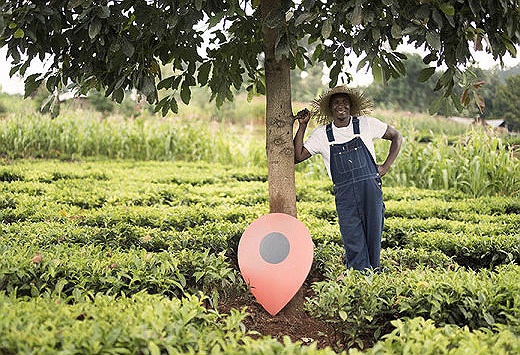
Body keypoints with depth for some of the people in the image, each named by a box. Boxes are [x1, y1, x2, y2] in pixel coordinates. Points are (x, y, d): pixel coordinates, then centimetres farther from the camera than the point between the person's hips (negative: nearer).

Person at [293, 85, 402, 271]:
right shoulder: (322, 134, 7)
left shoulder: (366, 124, 5)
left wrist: (386, 166, 7)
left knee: (373, 239, 4)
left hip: (370, 189, 0)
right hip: (344, 196, 0)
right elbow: (298, 157, 4)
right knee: (354, 245, -5)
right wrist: (302, 127, -2)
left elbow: (396, 136, 15)